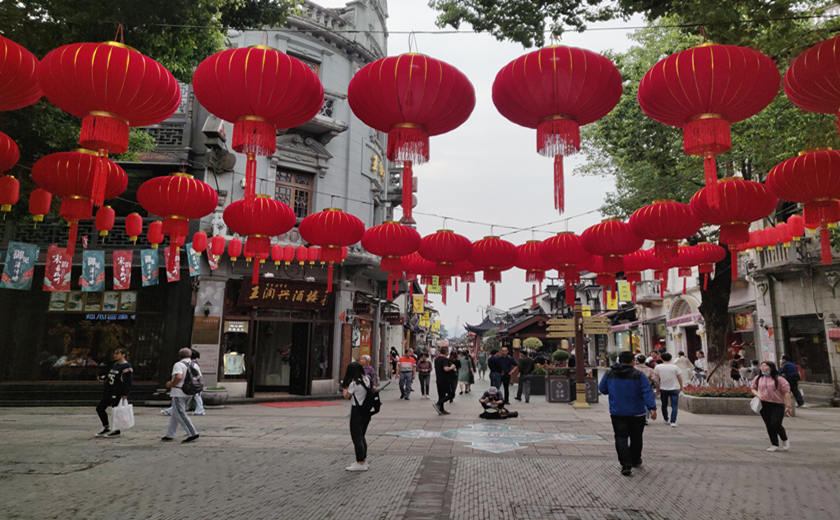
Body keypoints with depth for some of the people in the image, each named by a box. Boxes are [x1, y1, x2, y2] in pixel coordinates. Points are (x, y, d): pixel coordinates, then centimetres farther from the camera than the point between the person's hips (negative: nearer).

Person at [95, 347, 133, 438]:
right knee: (100, 408, 14)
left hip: (117, 393, -10)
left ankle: (116, 431, 12)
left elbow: (127, 382, -18)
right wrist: (103, 377, 7)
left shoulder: (126, 366, -14)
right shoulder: (115, 364, 14)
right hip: (108, 391, 10)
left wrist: (125, 394, -22)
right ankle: (106, 428, 25)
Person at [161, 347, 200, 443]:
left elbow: (178, 377, -28)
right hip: (188, 393, 8)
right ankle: (170, 435, 21)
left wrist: (171, 384, -12)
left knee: (181, 414, -6)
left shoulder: (178, 365, -12)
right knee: (175, 414, 17)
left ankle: (192, 433, -12)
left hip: (178, 393, -8)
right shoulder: (195, 365, 8)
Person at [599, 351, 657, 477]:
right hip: (636, 413, 0)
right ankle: (635, 460, 34)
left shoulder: (609, 374, 1)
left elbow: (602, 389, 11)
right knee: (636, 438, 18)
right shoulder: (638, 375, -7)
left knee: (621, 438, 0)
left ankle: (626, 465, -11)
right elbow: (647, 392, -14)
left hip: (617, 413, 1)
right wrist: (652, 408, -18)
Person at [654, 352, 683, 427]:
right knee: (674, 406, 0)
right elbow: (679, 378, -1)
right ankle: (673, 421, -10)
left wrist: (658, 388, 8)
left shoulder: (658, 367, -5)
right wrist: (681, 387, 14)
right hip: (674, 389, -2)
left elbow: (656, 379, -3)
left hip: (663, 389, 2)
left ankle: (666, 420, 28)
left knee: (664, 405, 17)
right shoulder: (674, 367, -8)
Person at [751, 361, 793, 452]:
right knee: (769, 426, 4)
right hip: (764, 406, 4)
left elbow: (786, 392, -6)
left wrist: (788, 405, -10)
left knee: (776, 425, -11)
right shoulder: (758, 379, 10)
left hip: (777, 405, -4)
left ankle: (785, 441, 17)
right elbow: (753, 388, 20)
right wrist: (757, 394, -2)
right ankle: (774, 445, 15)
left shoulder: (779, 379, -4)